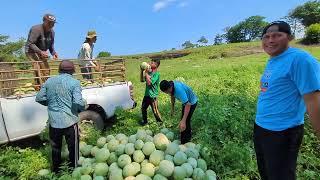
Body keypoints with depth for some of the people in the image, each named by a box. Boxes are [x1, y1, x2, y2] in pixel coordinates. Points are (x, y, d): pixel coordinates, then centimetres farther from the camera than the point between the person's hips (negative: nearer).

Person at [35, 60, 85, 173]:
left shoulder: (49, 81, 4)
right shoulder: (74, 82, -12)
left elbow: (39, 98, 7)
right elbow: (78, 102, -22)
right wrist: (81, 109, -1)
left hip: (53, 122, 5)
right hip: (69, 121, -5)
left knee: (55, 149, 22)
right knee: (73, 149, 13)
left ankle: (56, 171, 40)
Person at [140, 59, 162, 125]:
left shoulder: (157, 74, -17)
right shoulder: (149, 72, 6)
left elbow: (149, 83, -27)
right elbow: (142, 80, 10)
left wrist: (146, 73, -21)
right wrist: (141, 71, 0)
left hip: (152, 96, -8)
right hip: (146, 95, 8)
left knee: (155, 111, 0)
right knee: (143, 108, 22)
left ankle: (160, 123, 19)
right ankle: (144, 121, 42)